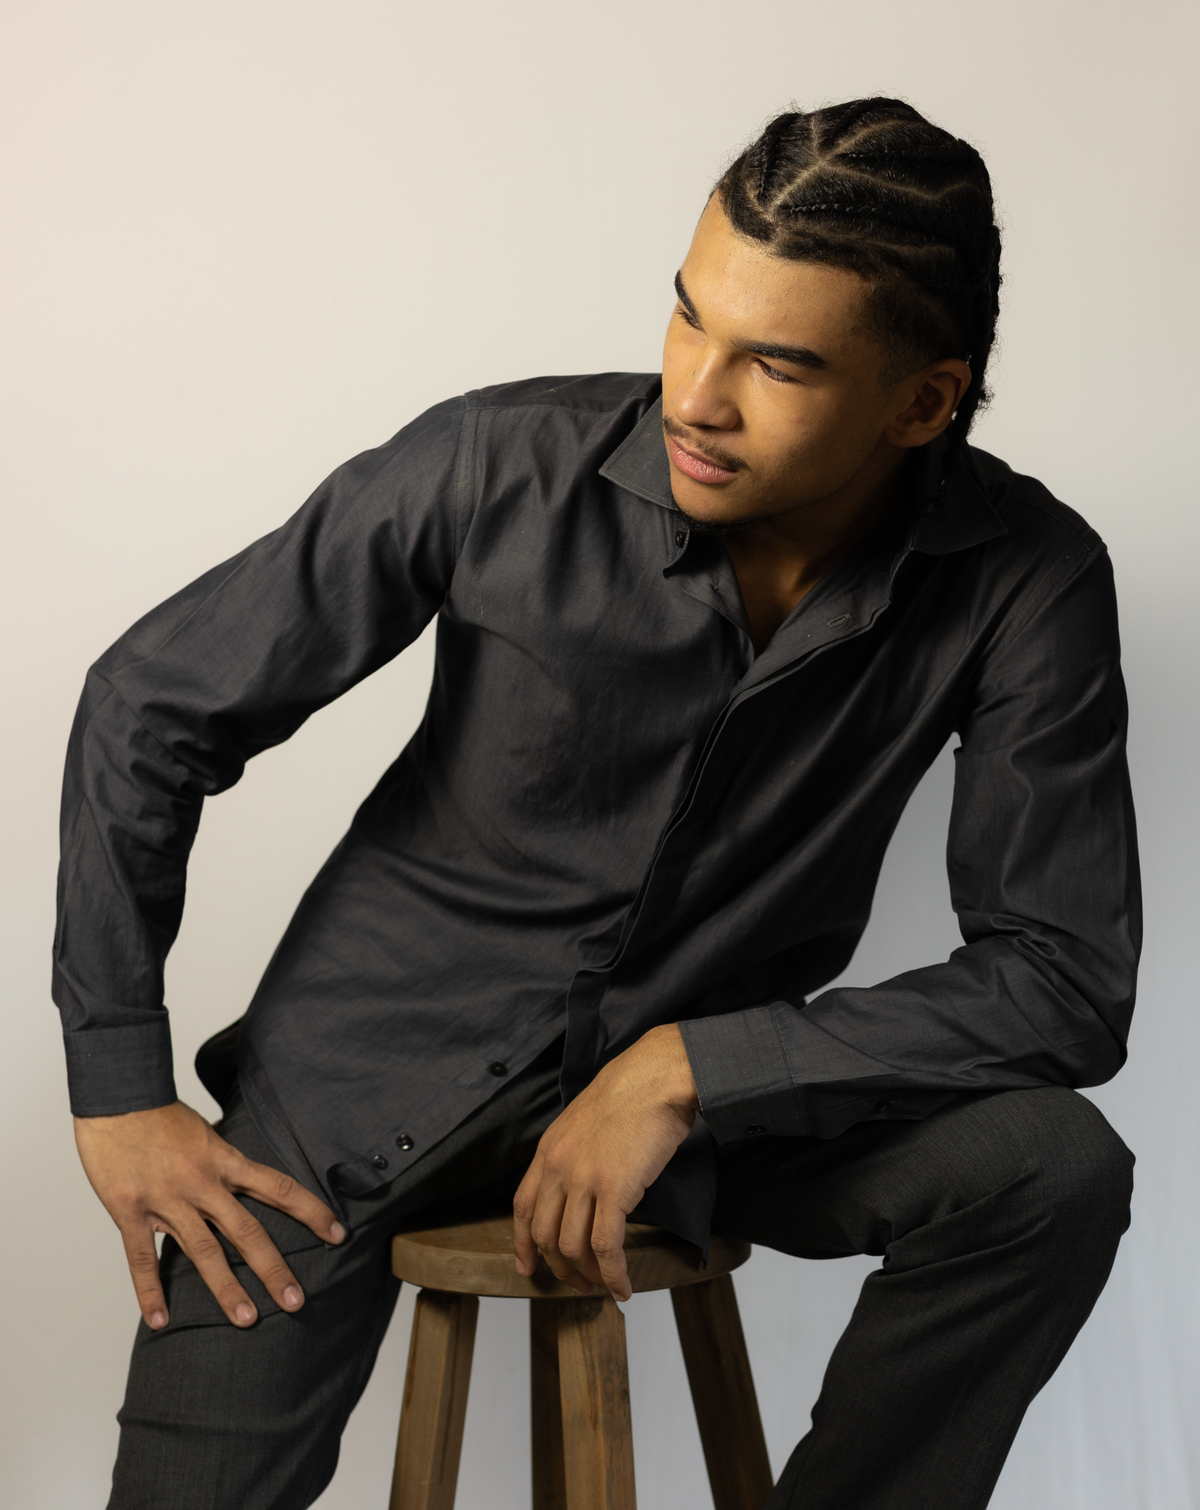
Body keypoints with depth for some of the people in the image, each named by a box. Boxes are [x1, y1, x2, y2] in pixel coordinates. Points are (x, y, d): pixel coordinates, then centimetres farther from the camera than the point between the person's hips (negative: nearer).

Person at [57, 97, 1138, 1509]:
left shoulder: (1025, 583, -15)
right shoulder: (500, 466, -18)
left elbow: (1068, 981, -14)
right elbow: (150, 703, -7)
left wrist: (685, 1070, -21)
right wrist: (119, 1089, -9)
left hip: (698, 1083, 2)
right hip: (385, 1065, -1)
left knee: (1054, 1168, -22)